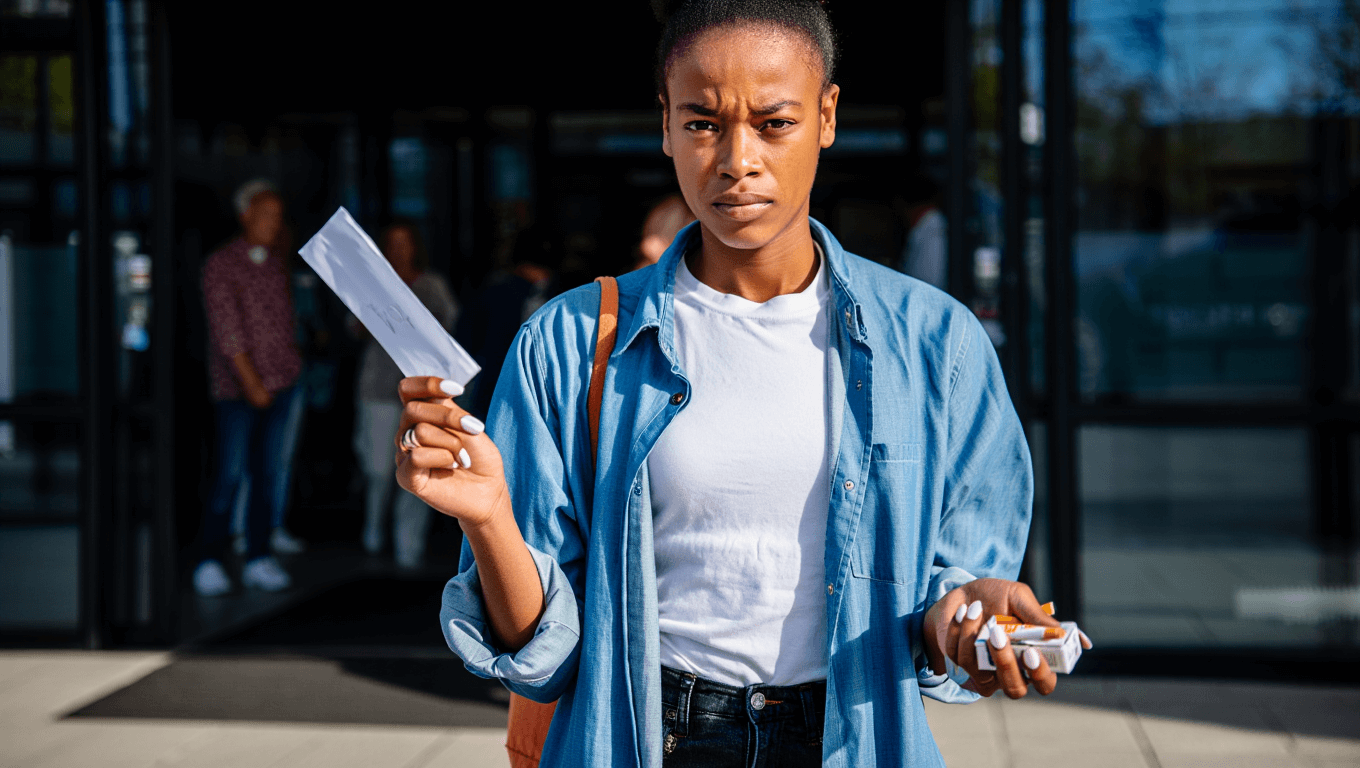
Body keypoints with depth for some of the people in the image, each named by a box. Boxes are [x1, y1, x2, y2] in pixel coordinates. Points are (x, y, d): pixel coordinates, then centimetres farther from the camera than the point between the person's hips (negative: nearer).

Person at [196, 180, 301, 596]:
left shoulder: (279, 262, 10)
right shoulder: (221, 265, -8)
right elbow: (226, 330, -13)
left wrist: (292, 363, 15)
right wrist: (252, 383, -16)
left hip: (281, 382, 5)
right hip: (238, 386, -5)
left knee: (270, 473, 5)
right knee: (230, 473, -6)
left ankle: (258, 559, 11)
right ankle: (209, 562, 2)